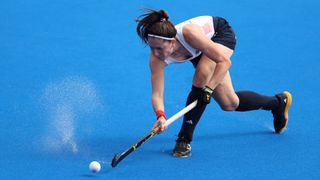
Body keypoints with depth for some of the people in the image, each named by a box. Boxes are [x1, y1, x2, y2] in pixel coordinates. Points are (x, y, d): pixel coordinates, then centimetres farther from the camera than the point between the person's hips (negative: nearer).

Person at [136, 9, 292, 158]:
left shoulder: (189, 34, -45)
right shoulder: (157, 57, -32)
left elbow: (225, 62, -38)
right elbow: (157, 94, -30)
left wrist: (208, 89, -46)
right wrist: (160, 116, -49)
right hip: (200, 52, 5)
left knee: (201, 79, -34)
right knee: (229, 104, 8)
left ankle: (184, 139, -23)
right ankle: (278, 102, 35)